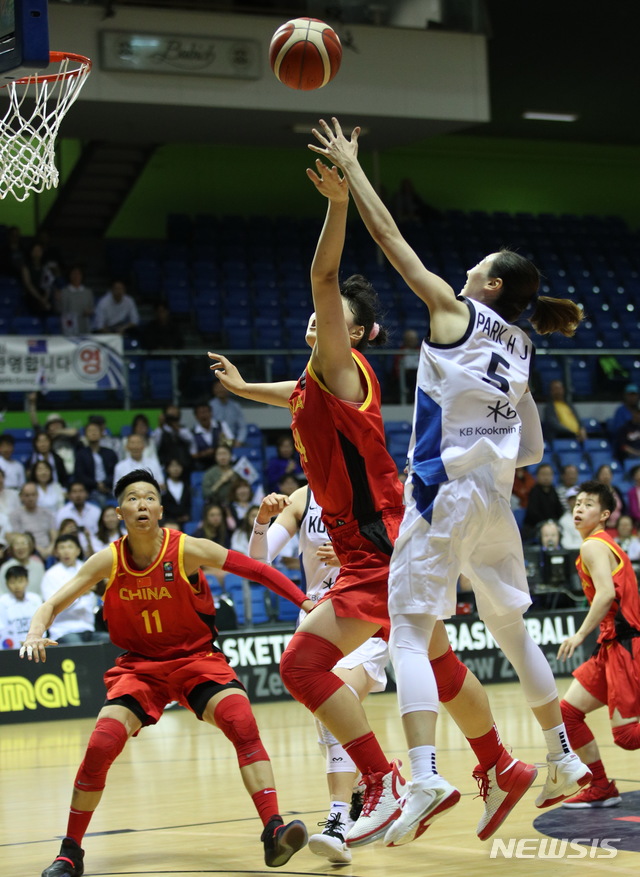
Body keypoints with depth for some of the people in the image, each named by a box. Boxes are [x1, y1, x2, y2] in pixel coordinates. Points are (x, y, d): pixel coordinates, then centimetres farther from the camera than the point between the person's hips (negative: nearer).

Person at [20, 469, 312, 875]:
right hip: (139, 664, 1)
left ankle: (274, 832, -28)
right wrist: (36, 632, -27)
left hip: (197, 657, -1)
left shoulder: (188, 550, -15)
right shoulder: (108, 561, -8)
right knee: (101, 744, -18)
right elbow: (54, 604, -5)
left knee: (242, 722, -28)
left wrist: (306, 601, -14)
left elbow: (255, 569, -8)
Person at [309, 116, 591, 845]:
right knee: (512, 631, 21)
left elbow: (390, 239, -2)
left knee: (409, 633, -11)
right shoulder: (519, 347, 14)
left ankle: (424, 779, -26)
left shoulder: (455, 313, -3)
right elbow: (531, 450, 13)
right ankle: (563, 763, 30)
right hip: (495, 497, 7)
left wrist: (349, 169, 4)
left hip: (445, 492, -7)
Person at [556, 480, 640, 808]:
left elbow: (607, 593, -24)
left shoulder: (593, 546, -9)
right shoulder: (607, 545, 20)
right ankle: (602, 788, 14)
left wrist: (580, 635, -24)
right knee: (568, 712, 8)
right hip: (613, 646, 10)